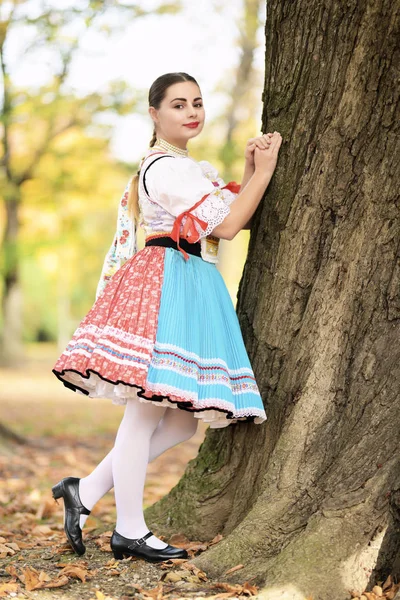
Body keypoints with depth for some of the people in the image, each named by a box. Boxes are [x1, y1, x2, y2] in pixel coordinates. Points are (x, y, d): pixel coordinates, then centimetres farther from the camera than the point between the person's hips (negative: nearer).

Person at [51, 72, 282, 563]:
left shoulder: (194, 168, 24)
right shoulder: (168, 168, -8)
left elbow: (239, 215, 17)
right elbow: (227, 226, -11)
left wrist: (251, 170, 3)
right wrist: (263, 170, -6)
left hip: (192, 290, 10)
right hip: (167, 287, -10)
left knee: (182, 419, 7)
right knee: (147, 407, -6)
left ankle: (86, 491, 13)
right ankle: (130, 530, 2)